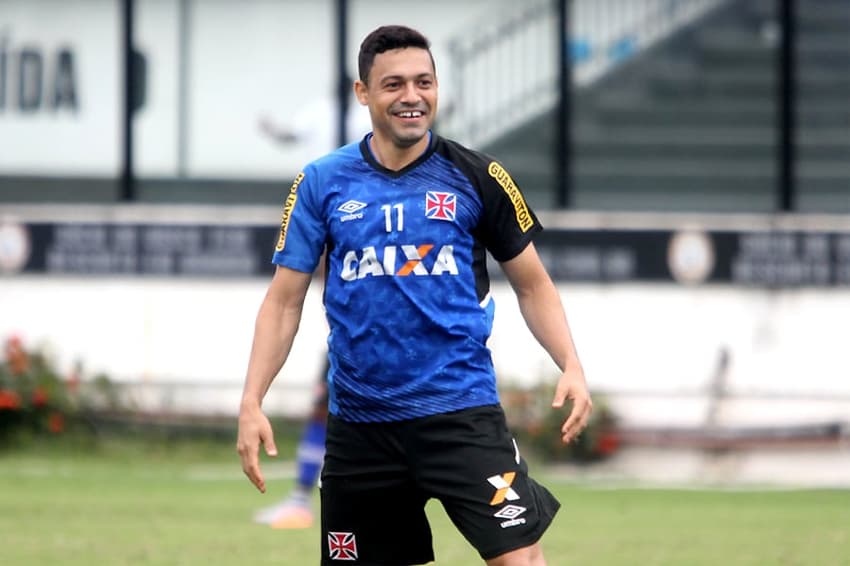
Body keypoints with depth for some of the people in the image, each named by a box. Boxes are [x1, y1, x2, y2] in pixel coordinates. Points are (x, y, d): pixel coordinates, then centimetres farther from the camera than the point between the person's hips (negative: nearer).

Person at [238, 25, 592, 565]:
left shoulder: (477, 176, 1)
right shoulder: (321, 183, 3)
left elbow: (532, 284, 9)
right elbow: (284, 301, 6)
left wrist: (572, 367, -6)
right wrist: (252, 402, -4)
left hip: (460, 412, -2)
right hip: (359, 422, 2)